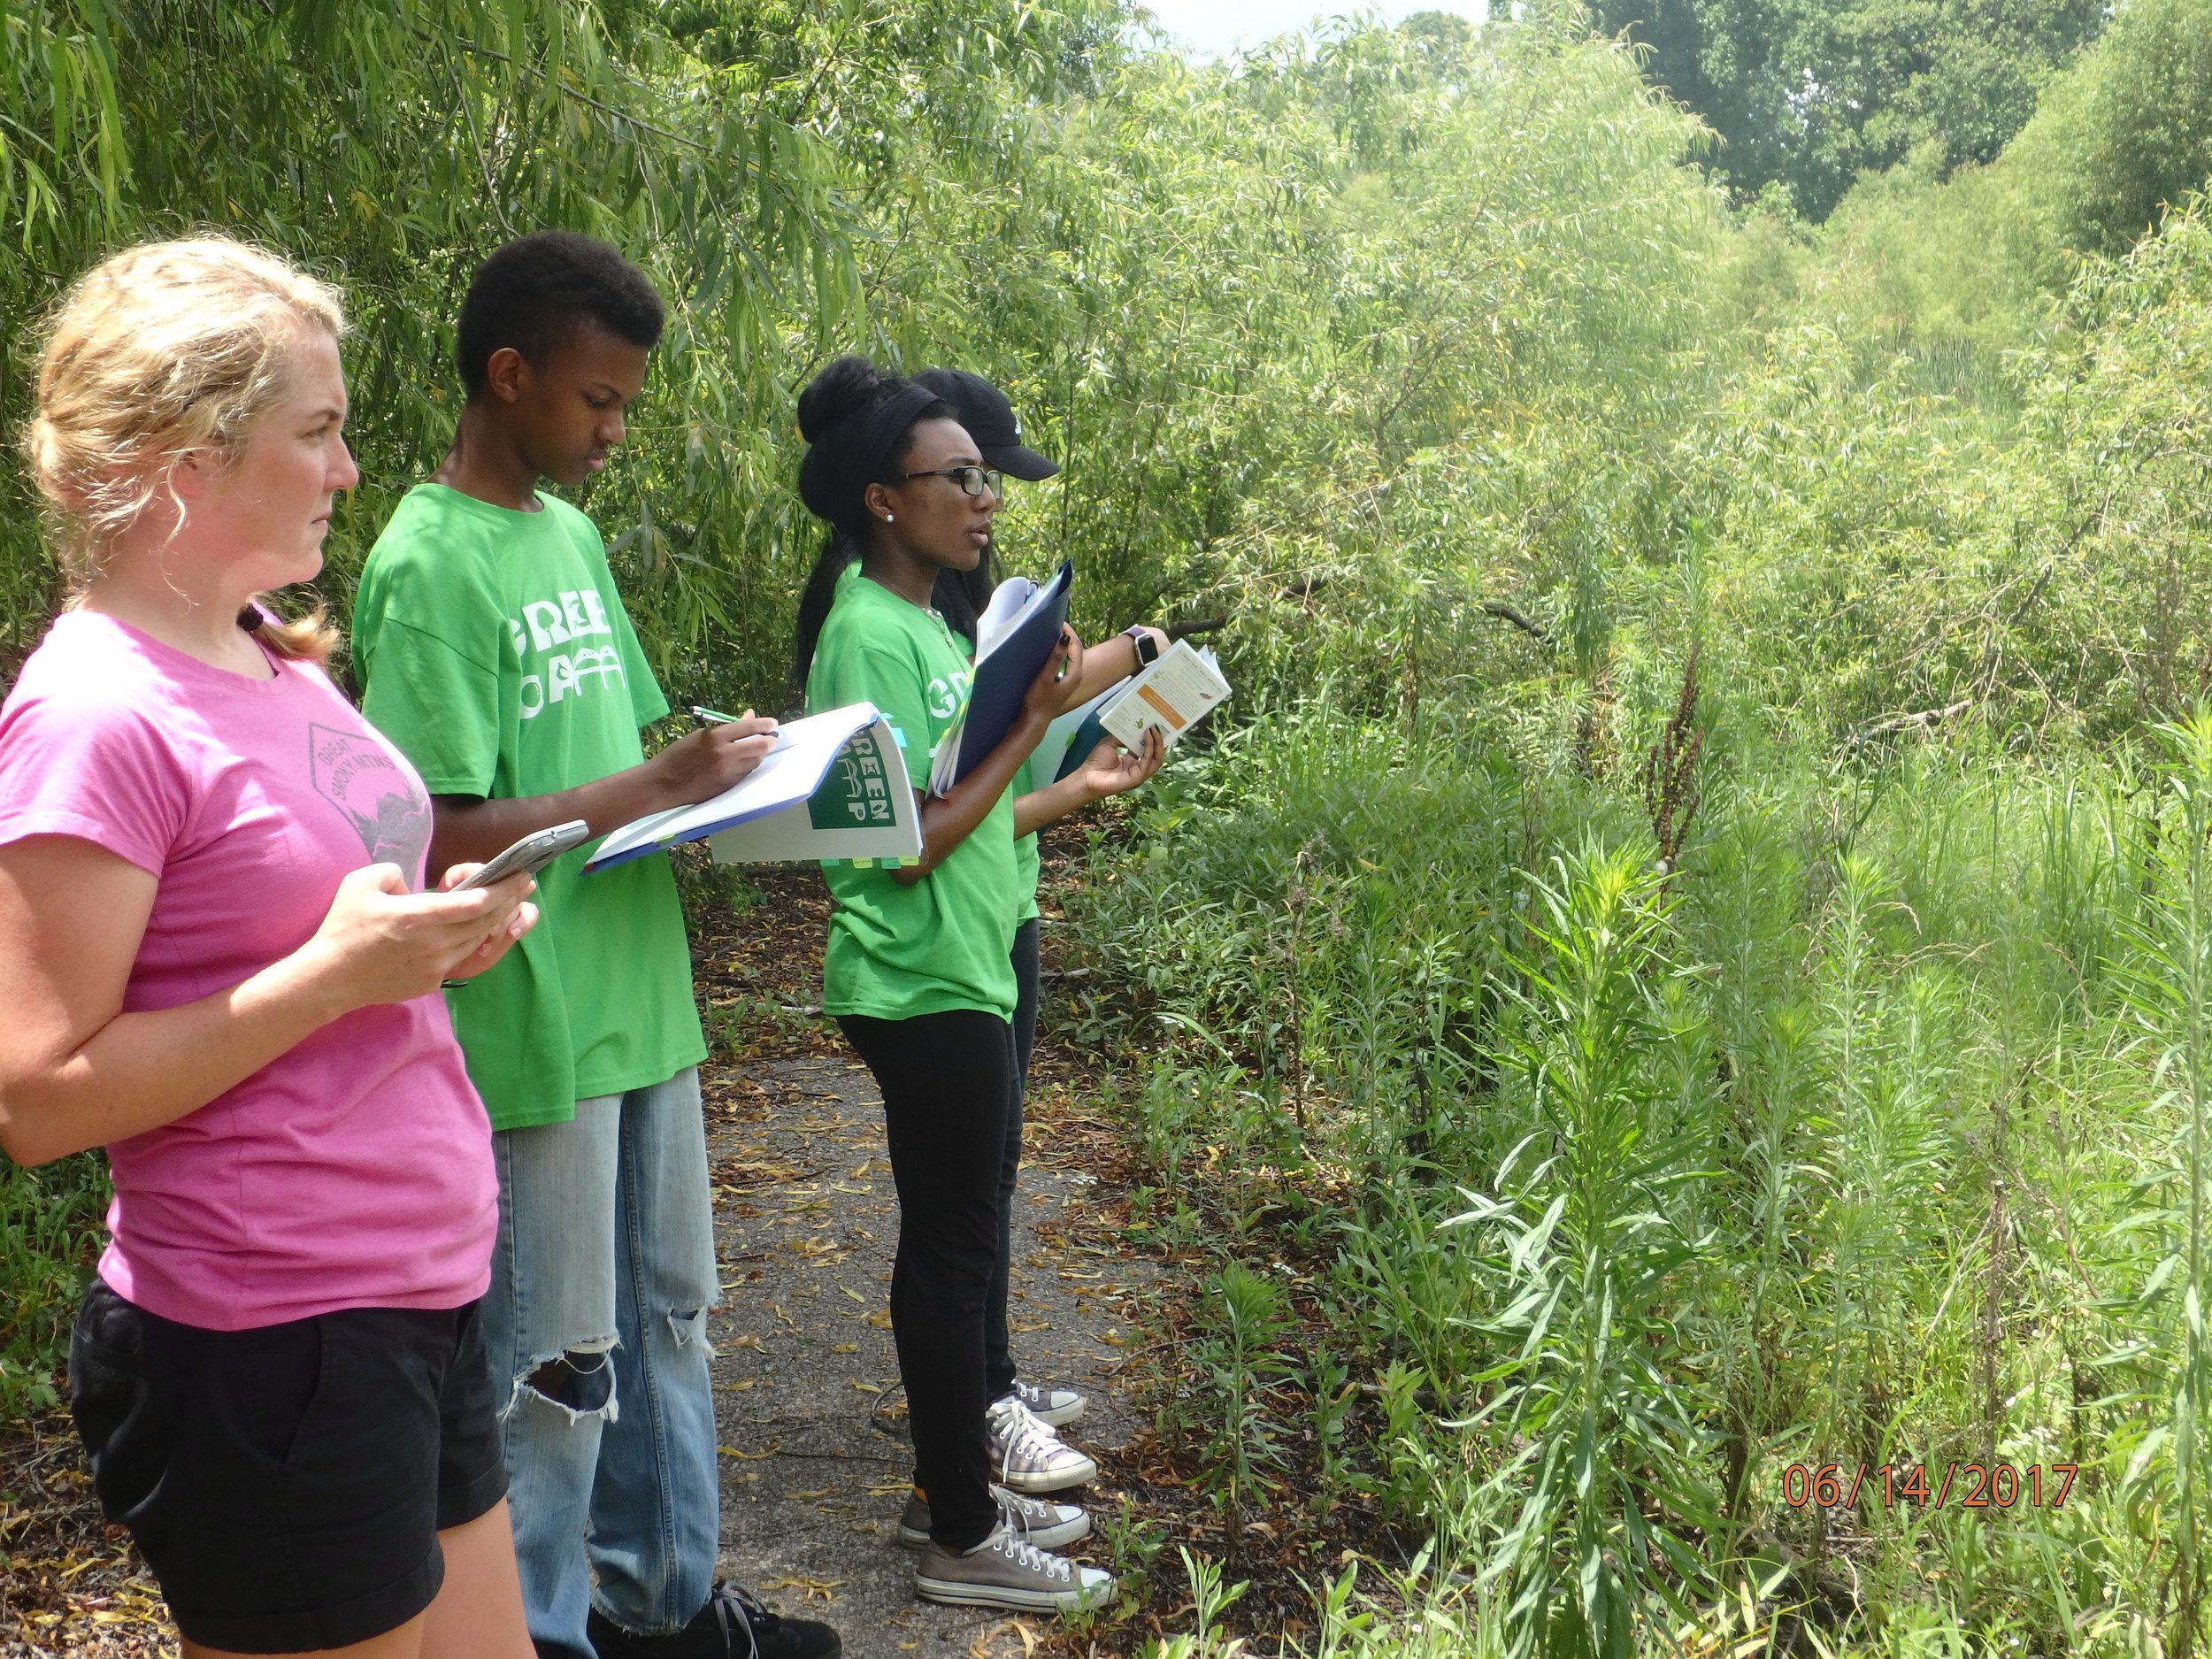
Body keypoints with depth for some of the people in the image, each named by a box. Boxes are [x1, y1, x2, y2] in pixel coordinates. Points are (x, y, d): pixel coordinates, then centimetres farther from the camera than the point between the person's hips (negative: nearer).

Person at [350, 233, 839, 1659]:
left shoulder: (573, 534, 10)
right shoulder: (429, 566, -16)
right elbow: (443, 837, -21)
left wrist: (722, 773, -1)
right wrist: (660, 786, -20)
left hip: (641, 1001, 9)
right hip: (537, 1034, -9)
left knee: (664, 1321, 20)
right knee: (555, 1365, 5)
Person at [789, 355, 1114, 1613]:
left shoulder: (923, 621, 11)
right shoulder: (870, 635, -18)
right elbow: (911, 841, -21)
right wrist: (1029, 727, -16)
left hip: (960, 975, 10)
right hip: (926, 986, -9)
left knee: (954, 1239, 17)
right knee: (954, 1249, 0)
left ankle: (964, 1478, 31)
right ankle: (964, 1541, 12)